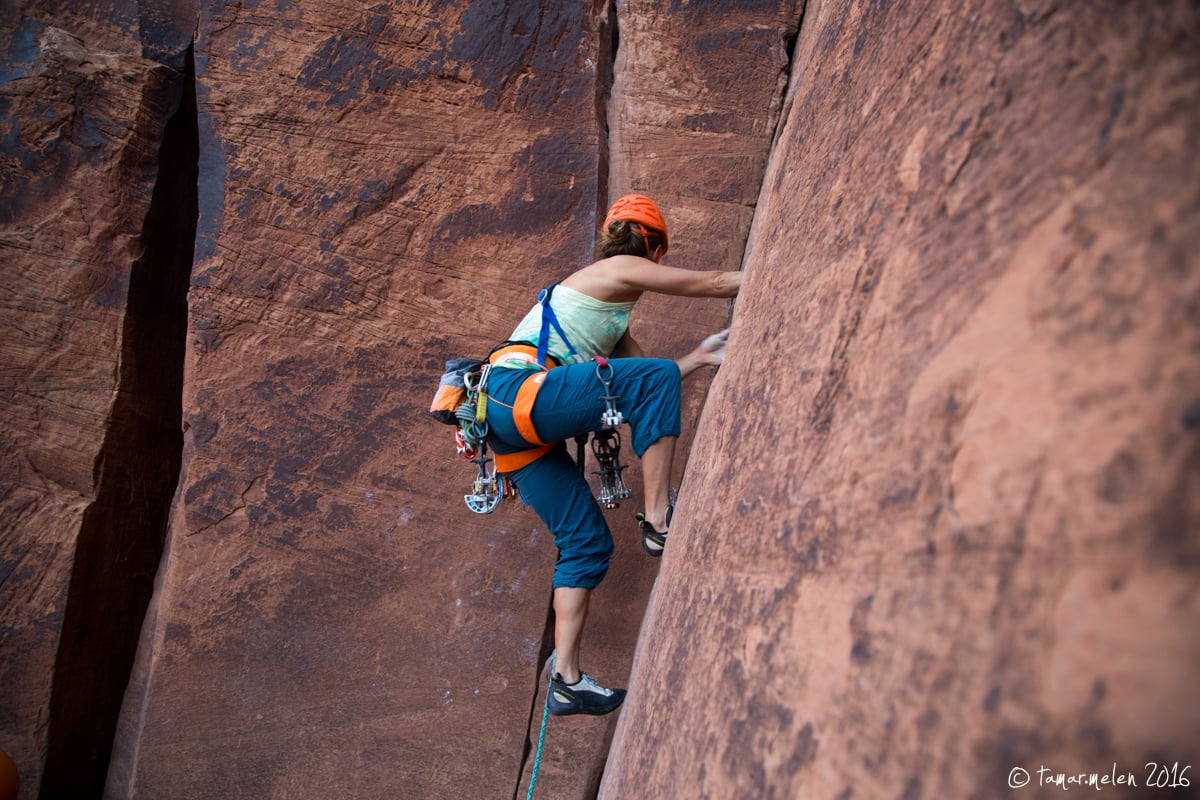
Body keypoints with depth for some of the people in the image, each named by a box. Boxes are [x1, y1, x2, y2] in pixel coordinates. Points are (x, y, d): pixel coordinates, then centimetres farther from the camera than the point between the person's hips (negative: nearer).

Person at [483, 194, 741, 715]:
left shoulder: (613, 318, 31)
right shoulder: (621, 269, 4)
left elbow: (646, 386, 26)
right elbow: (717, 284, 6)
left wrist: (698, 358, 21)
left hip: (515, 427, 10)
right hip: (519, 393, -10)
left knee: (588, 544, 7)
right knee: (655, 377, -17)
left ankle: (566, 682, 9)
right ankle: (659, 523, -15)